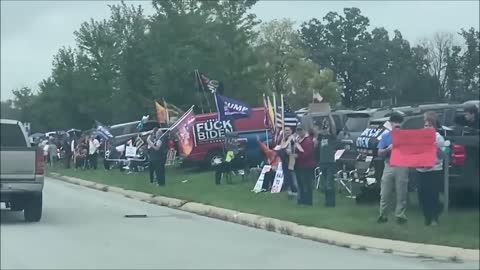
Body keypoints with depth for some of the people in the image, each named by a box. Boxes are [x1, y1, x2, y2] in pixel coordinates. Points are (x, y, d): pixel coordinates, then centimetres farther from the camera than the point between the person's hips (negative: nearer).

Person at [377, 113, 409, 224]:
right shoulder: (386, 136, 9)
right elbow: (380, 153, 5)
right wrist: (388, 149, -13)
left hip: (402, 167, -1)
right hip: (389, 167, 1)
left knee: (401, 194, 1)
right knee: (385, 193, 2)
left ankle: (400, 215, 8)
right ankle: (383, 215, 11)